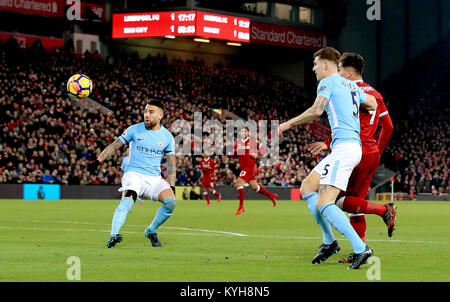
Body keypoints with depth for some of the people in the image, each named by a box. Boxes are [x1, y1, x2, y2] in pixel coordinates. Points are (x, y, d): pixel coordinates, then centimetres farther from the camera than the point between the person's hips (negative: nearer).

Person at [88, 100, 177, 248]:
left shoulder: (167, 137, 7)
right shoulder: (134, 130, 2)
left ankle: (151, 231, 2)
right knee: (128, 199, -32)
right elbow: (114, 145, 10)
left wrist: (171, 186, 7)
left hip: (155, 178, 3)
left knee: (171, 201, -21)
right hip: (133, 173, -3)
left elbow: (171, 164, 14)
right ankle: (113, 235, -48)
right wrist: (98, 161, 0)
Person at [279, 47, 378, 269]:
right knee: (307, 188, 13)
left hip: (344, 147, -10)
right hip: (353, 145, 10)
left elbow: (316, 111, -17)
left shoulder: (328, 82, -3)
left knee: (324, 204, -17)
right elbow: (373, 104, 26)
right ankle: (329, 242, 11)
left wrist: (288, 124, -6)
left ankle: (361, 248, -24)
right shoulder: (351, 85, 22)